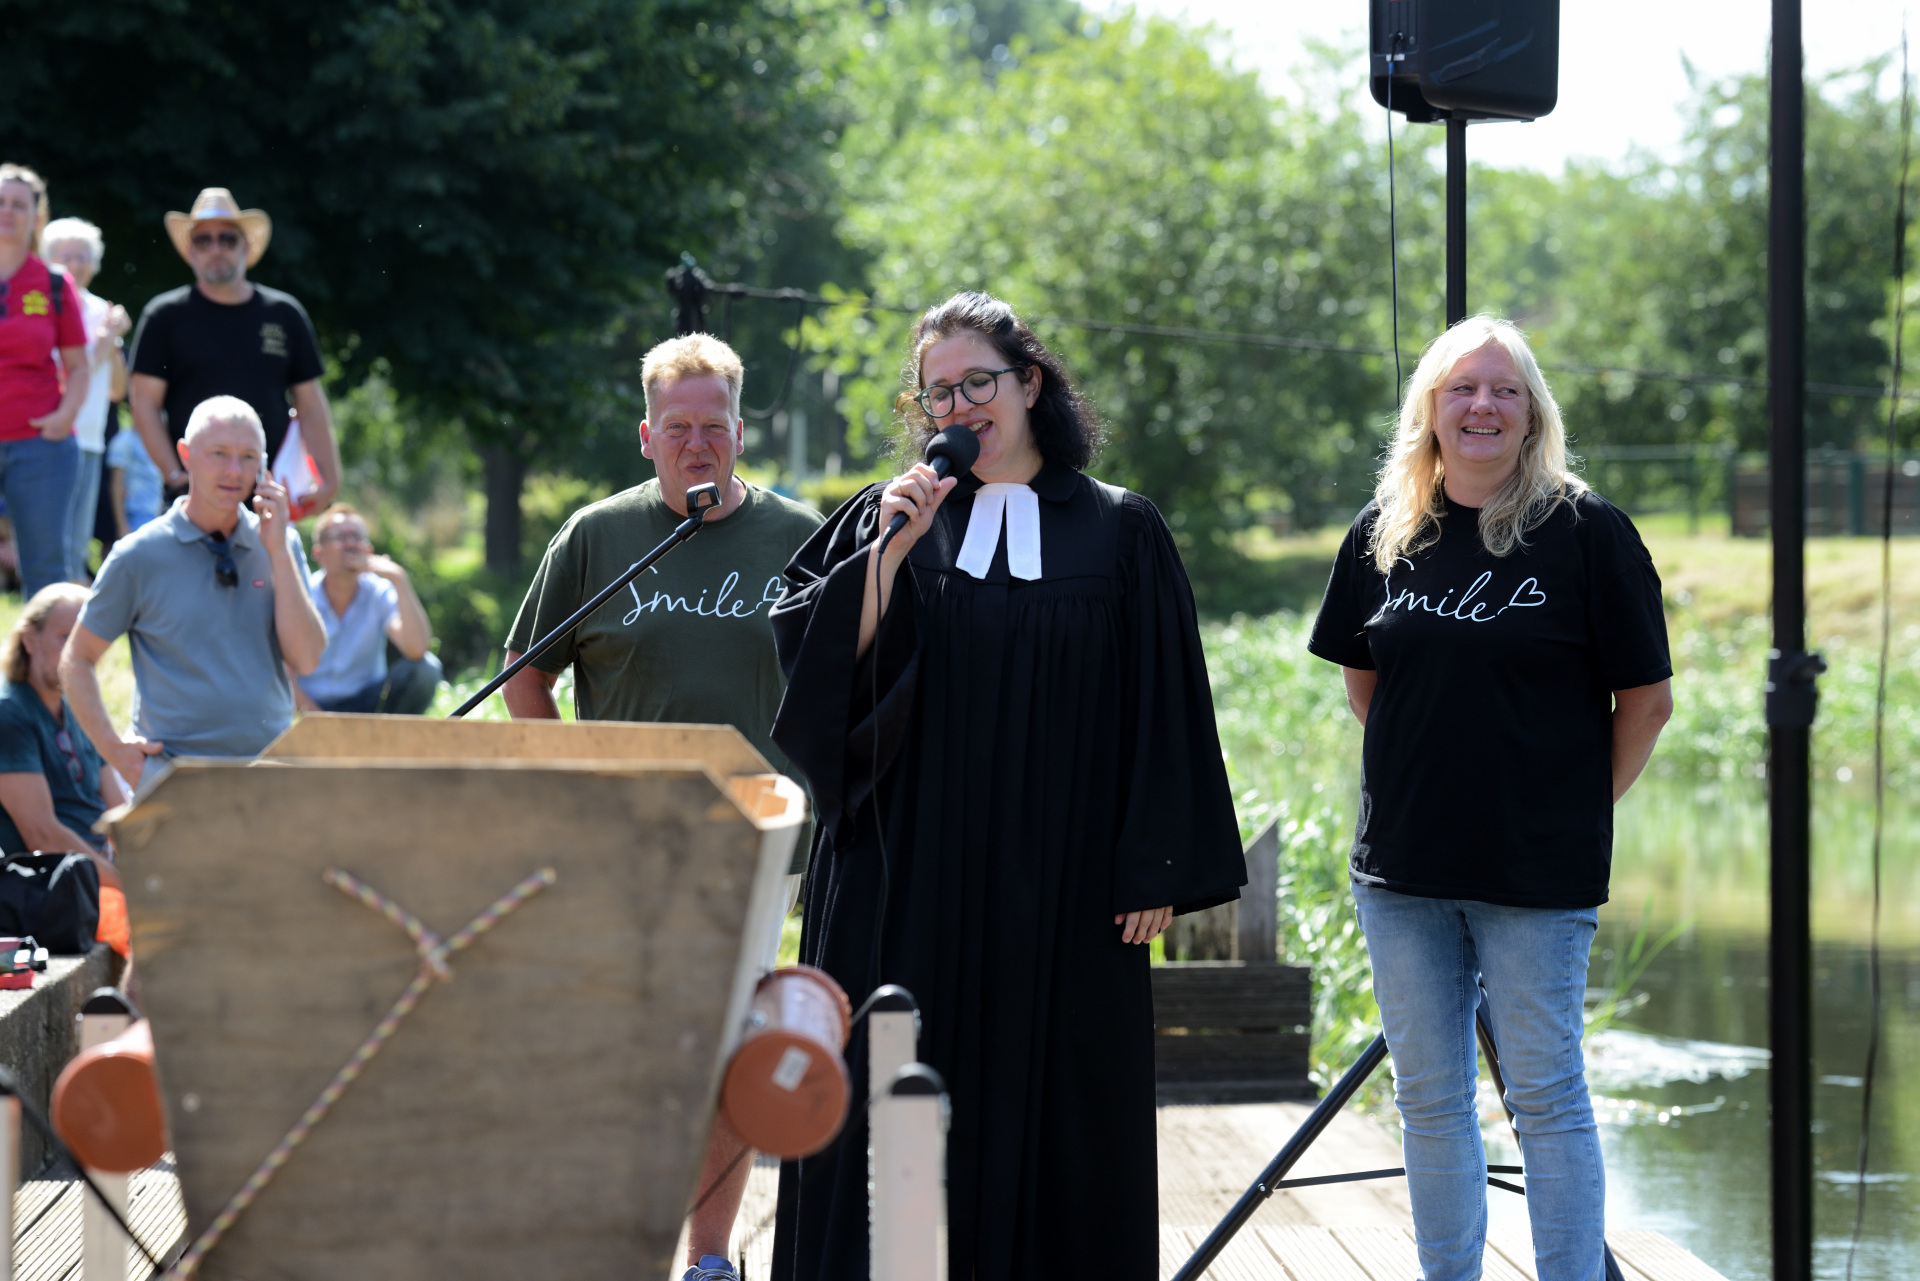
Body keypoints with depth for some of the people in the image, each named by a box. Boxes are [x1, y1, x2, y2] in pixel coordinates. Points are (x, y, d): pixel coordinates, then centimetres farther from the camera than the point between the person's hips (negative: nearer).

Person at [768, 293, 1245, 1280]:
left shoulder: (1119, 531, 5)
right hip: (907, 882, 1)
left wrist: (1154, 870, -4)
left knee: (1052, 1116, 2)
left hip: (1060, 890, -1)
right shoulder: (892, 514, 9)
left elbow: (1163, 710, 3)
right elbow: (819, 660, -1)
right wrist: (888, 550, -13)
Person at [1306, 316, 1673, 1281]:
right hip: (1403, 869, 4)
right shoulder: (1384, 534, 7)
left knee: (1545, 1099, -2)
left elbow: (1646, 700, -2)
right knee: (1429, 1102, 9)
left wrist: (1580, 807, 1)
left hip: (1535, 872, -4)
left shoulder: (1586, 533, -5)